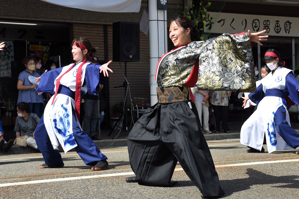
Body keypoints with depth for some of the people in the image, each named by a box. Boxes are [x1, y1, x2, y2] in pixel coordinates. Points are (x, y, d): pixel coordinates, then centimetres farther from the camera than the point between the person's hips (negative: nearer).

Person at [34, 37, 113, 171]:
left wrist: (101, 67, -46)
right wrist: (43, 77, 61)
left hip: (66, 102, -9)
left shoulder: (86, 66, 1)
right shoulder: (69, 67, 25)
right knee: (40, 133, 14)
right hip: (55, 102, 9)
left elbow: (93, 68, -22)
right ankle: (53, 161, 28)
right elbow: (56, 72, 43)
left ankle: (99, 160, -21)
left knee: (74, 132, -25)